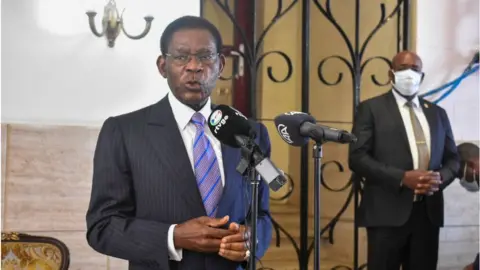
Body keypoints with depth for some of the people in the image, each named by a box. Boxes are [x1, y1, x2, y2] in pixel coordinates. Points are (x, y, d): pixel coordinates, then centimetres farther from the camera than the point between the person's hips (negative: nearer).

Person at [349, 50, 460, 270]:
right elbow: (357, 158, -7)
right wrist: (402, 178, -18)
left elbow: (452, 158, 17)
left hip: (428, 212, 4)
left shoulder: (437, 113, 17)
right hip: (388, 212, -4)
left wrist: (440, 178, -6)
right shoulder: (371, 108, 2)